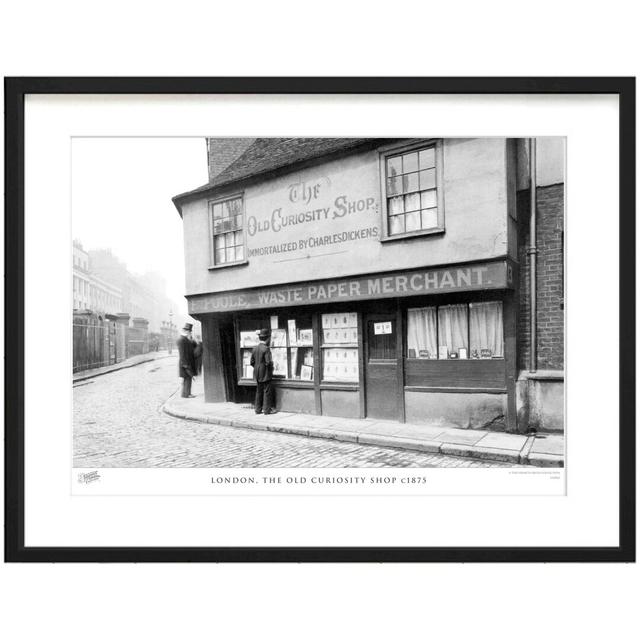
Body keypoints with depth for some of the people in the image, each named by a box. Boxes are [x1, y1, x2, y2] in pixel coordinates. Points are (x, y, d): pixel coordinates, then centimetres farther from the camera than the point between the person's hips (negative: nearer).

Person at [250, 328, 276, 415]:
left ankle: (258, 409, 20)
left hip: (257, 374, 7)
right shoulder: (266, 348, -18)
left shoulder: (255, 348, 3)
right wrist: (272, 364, -1)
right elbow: (268, 362, -21)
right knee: (267, 391, 3)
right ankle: (267, 409, 8)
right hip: (265, 374, -7)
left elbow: (252, 362, 7)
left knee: (259, 391, 14)